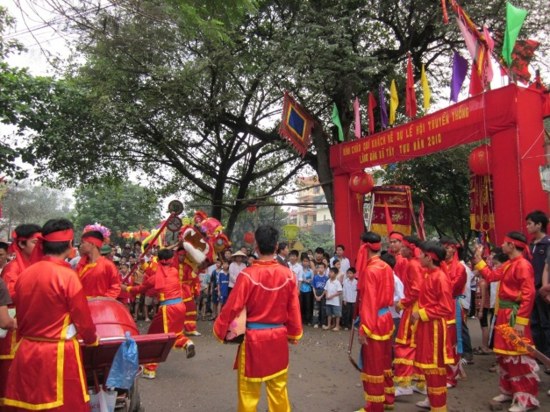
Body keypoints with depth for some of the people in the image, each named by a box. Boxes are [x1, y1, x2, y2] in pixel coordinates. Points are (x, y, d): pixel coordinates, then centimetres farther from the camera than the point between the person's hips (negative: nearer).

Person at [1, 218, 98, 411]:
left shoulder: (25, 273, 1)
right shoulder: (67, 275, -16)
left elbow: (20, 316, 10)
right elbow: (83, 320, -10)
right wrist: (92, 339, 8)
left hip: (26, 352, 6)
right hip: (58, 355, -6)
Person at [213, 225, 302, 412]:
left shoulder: (247, 275, -17)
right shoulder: (288, 274, -7)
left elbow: (232, 307, -12)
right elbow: (294, 308, 0)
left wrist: (219, 331, 3)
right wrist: (294, 334, 15)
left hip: (253, 337, -3)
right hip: (278, 337, 4)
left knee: (248, 391, 12)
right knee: (278, 388, 19)